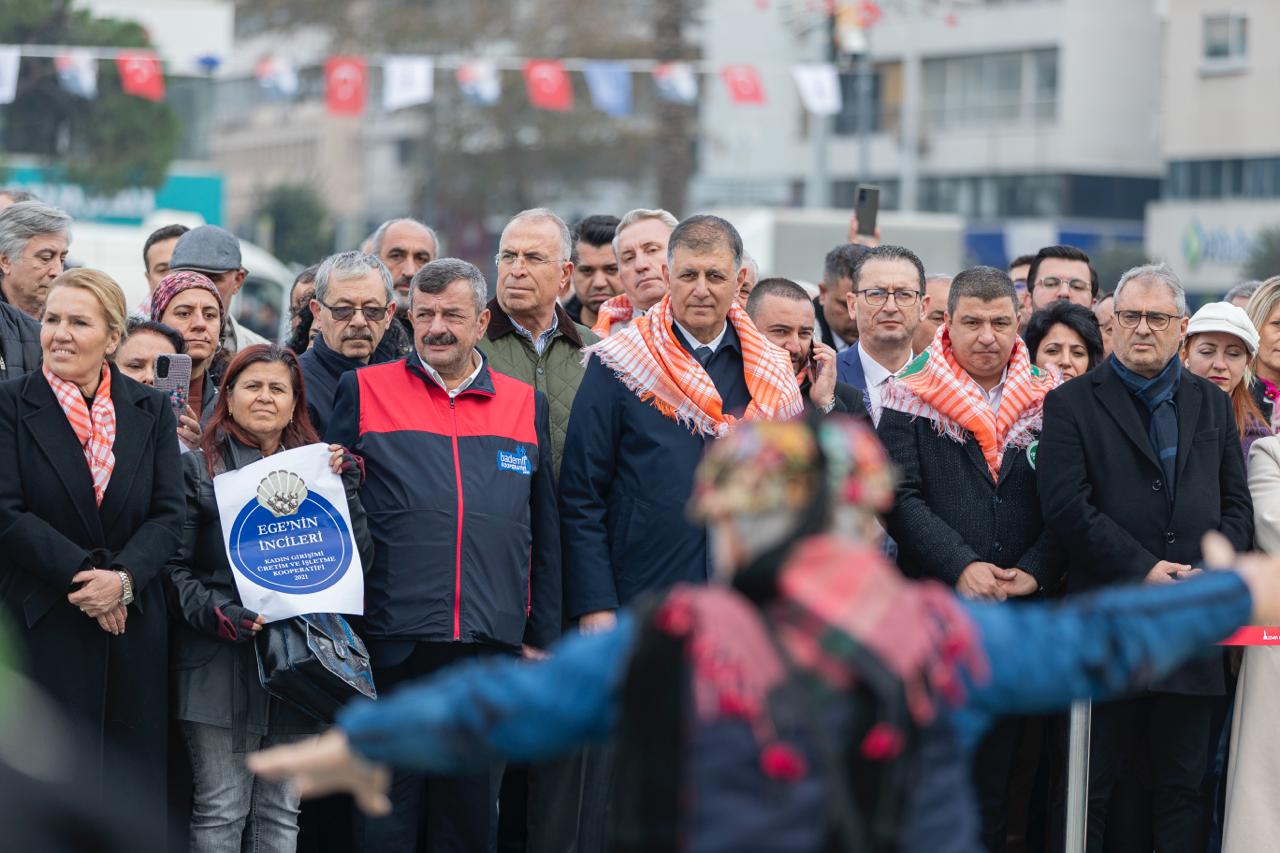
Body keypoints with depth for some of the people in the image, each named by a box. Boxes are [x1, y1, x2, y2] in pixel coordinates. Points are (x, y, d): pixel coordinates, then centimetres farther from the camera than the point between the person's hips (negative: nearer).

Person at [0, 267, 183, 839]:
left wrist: (123, 577, -16)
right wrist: (84, 574, -17)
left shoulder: (151, 412, 8)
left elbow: (169, 517, 2)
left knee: (137, 791, 5)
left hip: (134, 628, 3)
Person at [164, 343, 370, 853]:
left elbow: (359, 560, 8)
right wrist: (217, 614, -15)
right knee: (220, 810, -4)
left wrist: (344, 486, -2)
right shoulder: (199, 468, 4)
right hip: (221, 658, -3)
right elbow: (174, 566, 0)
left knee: (282, 812, 6)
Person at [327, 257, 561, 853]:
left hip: (491, 647, 2)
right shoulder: (364, 391, 4)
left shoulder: (525, 404, 11)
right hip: (394, 642, -2)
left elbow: (544, 534, 13)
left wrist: (541, 638, 10)